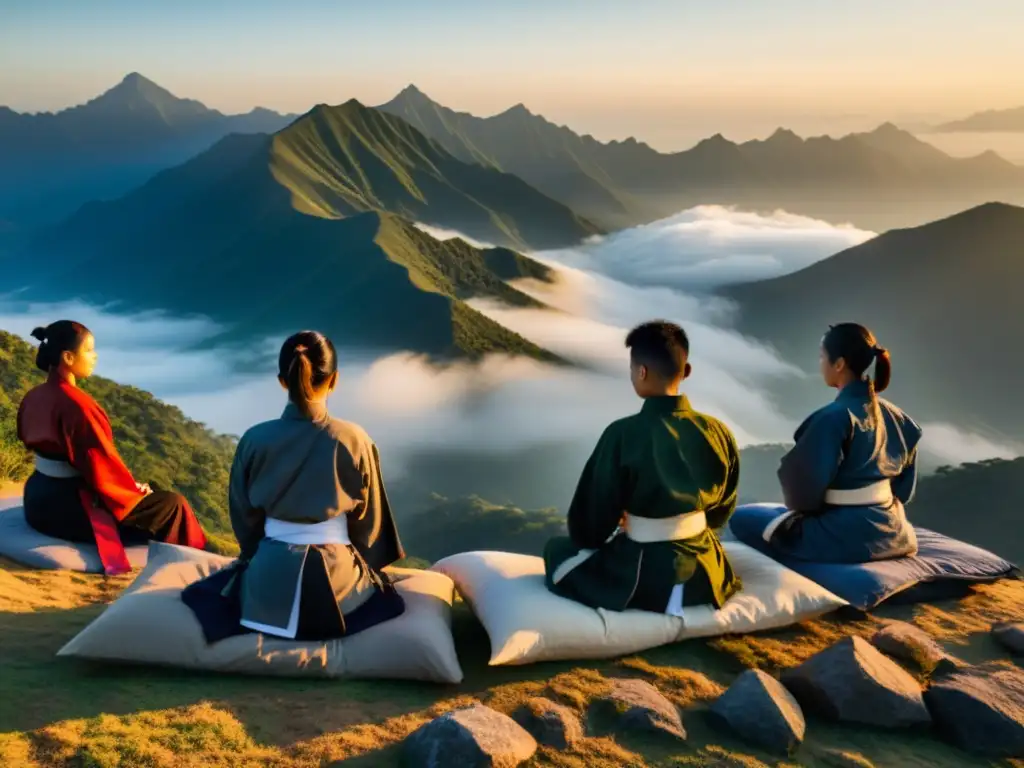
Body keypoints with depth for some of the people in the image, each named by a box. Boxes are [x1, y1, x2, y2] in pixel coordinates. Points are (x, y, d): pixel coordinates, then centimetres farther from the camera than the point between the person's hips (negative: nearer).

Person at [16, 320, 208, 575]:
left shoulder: (33, 397, 3)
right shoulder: (75, 403, -25)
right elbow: (101, 463, -21)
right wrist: (135, 488, -1)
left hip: (40, 498, 10)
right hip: (67, 507, -10)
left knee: (148, 496, 28)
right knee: (173, 503, -1)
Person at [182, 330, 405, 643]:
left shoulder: (254, 439, -8)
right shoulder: (354, 440, -11)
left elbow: (244, 519, 5)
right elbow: (368, 521, 1)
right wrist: (358, 565, 19)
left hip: (270, 575, 1)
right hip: (336, 577, -1)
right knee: (384, 592, 33)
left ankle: (272, 615, 8)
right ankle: (322, 616, 9)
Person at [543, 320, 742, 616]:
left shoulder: (623, 434, -20)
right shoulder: (719, 432, -6)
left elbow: (593, 513, -10)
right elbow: (722, 509, 8)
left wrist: (589, 540, 12)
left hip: (640, 581, -4)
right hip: (704, 575, 4)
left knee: (557, 549, 23)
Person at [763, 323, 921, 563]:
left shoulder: (834, 418, -21)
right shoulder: (894, 415, 4)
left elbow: (805, 482, -14)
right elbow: (904, 485, 12)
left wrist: (799, 508, 6)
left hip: (845, 536, -8)